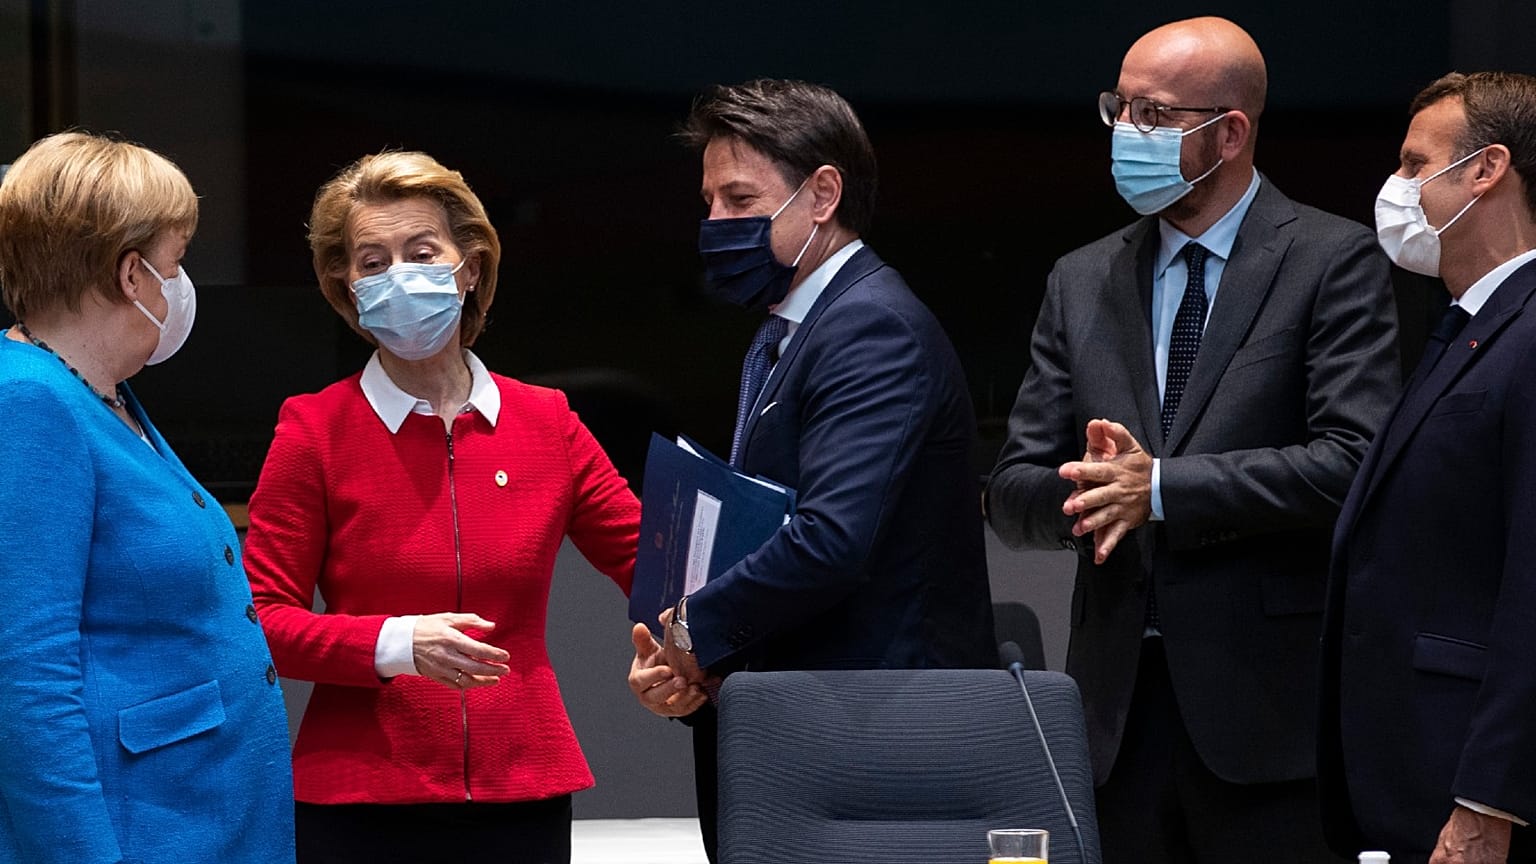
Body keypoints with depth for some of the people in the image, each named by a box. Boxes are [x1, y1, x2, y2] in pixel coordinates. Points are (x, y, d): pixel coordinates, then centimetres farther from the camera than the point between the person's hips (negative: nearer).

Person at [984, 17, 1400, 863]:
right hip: (1119, 708, 4)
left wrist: (1162, 489, -15)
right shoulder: (1082, 282, 15)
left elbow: (1354, 462, -12)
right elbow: (1012, 492, 12)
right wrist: (1087, 496, -12)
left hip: (1269, 706, -4)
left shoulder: (1332, 262, -1)